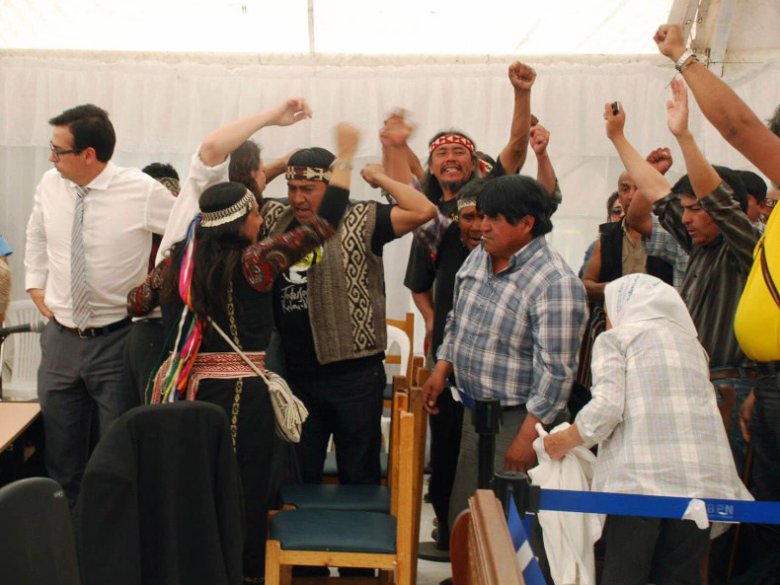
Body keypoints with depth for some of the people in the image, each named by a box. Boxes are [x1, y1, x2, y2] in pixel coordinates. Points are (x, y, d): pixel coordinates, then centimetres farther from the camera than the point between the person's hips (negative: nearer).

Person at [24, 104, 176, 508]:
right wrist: (36, 285, 14)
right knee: (61, 451, 15)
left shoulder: (142, 191, -14)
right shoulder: (50, 185, 0)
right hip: (60, 335, 5)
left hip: (117, 339, -4)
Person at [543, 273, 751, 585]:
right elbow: (705, 405, 13)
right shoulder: (691, 341, 23)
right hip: (701, 477, 5)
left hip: (640, 475, -4)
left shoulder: (615, 338, 8)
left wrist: (564, 441, 7)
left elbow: (607, 407, -6)